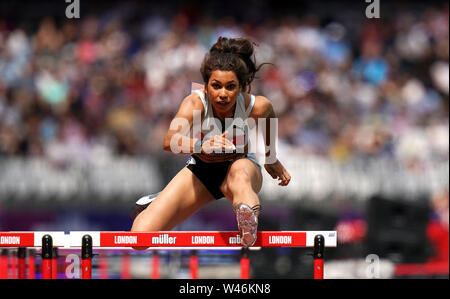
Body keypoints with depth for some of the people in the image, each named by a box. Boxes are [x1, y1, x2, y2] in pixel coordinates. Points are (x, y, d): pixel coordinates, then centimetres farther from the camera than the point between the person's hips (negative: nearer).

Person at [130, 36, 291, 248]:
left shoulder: (256, 107, -25)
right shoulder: (195, 103, -30)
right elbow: (170, 141, -48)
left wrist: (272, 160, 21)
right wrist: (202, 146, -70)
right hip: (201, 171, 1)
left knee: (240, 174, -43)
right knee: (141, 233, -6)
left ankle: (248, 222, -75)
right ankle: (153, 204, 31)